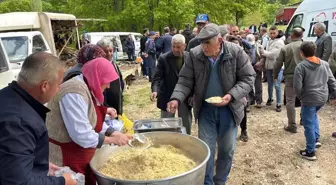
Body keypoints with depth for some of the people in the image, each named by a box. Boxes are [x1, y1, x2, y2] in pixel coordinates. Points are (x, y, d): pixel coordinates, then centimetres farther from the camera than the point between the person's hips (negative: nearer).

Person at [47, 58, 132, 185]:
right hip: (66, 160, -10)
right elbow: (82, 136, -29)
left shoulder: (87, 88, 6)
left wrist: (114, 133, -1)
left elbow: (95, 121, 11)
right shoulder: (75, 92, -26)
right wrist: (112, 140, -19)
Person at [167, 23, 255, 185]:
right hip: (205, 109, 0)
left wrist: (232, 95, -23)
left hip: (229, 109, 0)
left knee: (227, 149, 13)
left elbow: (247, 78, -8)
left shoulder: (236, 52, -13)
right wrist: (176, 98, -22)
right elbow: (185, 81, -5)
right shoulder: (194, 54, -10)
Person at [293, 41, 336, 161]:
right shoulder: (324, 64, 6)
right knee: (314, 115, 33)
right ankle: (316, 139, 31)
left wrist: (301, 97, 1)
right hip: (323, 98, 6)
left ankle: (310, 152, 14)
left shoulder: (301, 66, -12)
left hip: (309, 99, -6)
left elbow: (297, 86, -16)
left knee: (309, 125, 5)